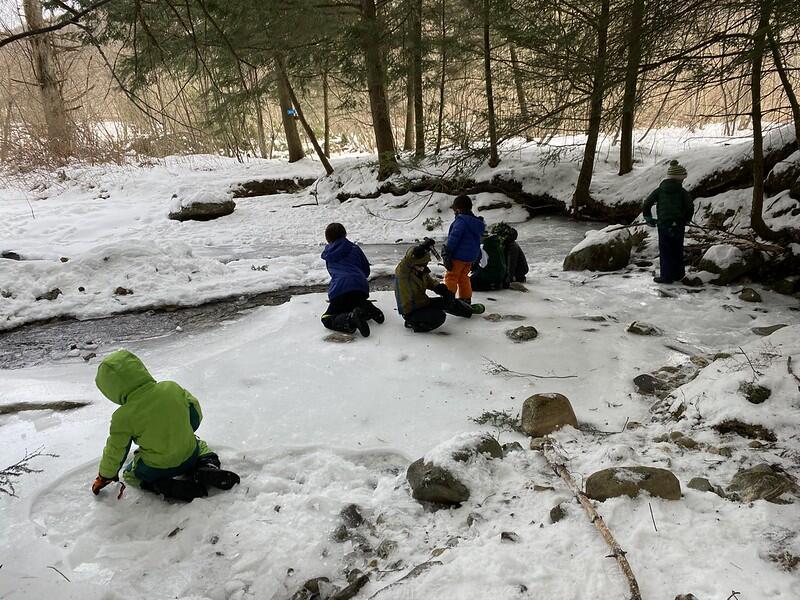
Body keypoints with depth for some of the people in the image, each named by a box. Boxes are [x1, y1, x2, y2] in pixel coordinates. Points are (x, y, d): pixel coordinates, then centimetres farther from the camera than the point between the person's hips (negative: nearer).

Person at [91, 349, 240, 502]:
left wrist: (105, 476, 14)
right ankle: (209, 467, 2)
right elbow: (196, 413, 3)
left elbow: (115, 451, -6)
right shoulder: (172, 388, -12)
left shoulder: (123, 417, -19)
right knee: (200, 445, 36)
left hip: (156, 469, -3)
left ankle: (168, 487, -2)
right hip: (190, 456, 4)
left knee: (128, 474, 26)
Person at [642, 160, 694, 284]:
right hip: (678, 226, 1)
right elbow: (690, 207, -6)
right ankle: (678, 274, 25)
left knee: (665, 252, 6)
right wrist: (686, 220, 12)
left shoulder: (659, 191, 0)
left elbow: (646, 205, -3)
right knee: (678, 251, 15)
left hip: (663, 225, -1)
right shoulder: (682, 192, -2)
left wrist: (648, 218, 11)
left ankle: (666, 276, 6)